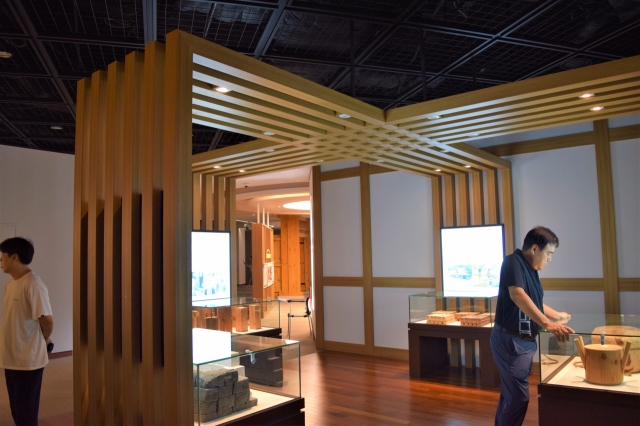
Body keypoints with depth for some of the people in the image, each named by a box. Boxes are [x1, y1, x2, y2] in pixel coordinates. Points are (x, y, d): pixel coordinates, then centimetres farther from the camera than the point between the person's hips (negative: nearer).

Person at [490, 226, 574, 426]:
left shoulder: (530, 269, 13)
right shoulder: (513, 262, -15)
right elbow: (517, 295, -32)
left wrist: (558, 315, 36)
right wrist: (547, 324, -38)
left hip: (524, 340, 9)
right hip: (511, 340, -9)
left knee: (510, 394, 17)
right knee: (518, 396, -6)